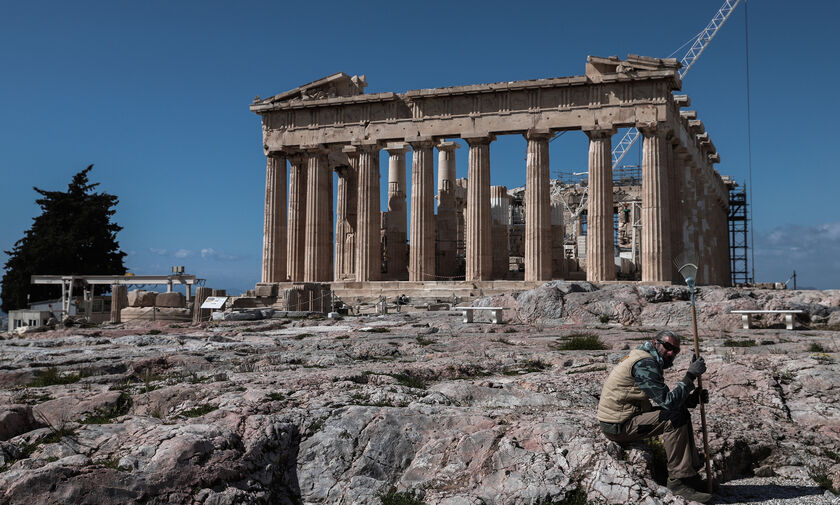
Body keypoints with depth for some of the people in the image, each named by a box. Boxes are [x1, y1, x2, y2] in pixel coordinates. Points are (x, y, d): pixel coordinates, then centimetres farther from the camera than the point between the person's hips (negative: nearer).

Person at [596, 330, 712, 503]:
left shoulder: (651, 361, 14)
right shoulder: (644, 363, -19)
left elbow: (665, 399, 15)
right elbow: (668, 401, -26)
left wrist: (694, 397, 0)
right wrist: (690, 375, -20)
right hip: (618, 426, -10)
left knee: (682, 413, 9)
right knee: (674, 420, -20)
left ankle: (691, 471, 9)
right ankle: (678, 480, -12)